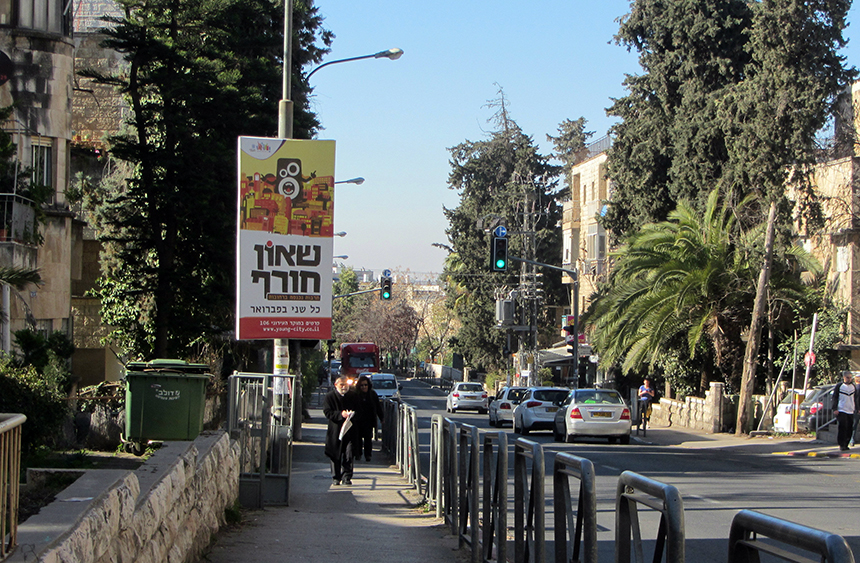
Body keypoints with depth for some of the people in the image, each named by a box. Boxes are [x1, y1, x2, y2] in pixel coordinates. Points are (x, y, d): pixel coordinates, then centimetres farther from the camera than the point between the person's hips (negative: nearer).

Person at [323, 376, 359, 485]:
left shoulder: (353, 395, 8)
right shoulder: (330, 396, 1)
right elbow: (327, 412, -7)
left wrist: (353, 414, -7)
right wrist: (340, 414, -20)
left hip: (350, 430, 1)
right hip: (335, 430, -1)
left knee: (348, 455, -7)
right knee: (335, 456, 7)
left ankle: (346, 477, -3)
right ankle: (336, 478, 19)